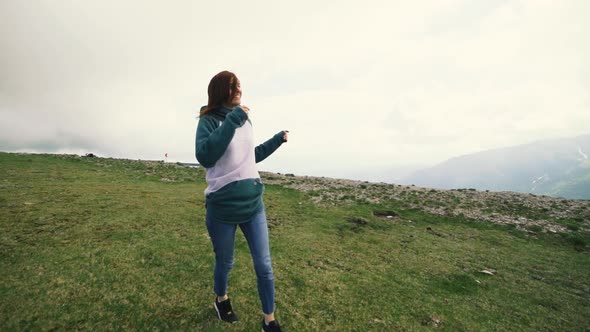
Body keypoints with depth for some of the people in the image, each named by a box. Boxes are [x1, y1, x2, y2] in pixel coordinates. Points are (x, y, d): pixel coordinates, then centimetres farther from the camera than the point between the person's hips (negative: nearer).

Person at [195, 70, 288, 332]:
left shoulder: (245, 121, 7)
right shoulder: (209, 121, -9)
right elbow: (204, 157, -27)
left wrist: (277, 140, 19)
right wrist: (232, 121, -27)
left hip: (253, 204, 4)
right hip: (222, 208, -4)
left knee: (264, 266, 8)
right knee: (225, 263, 18)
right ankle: (221, 299, 50)